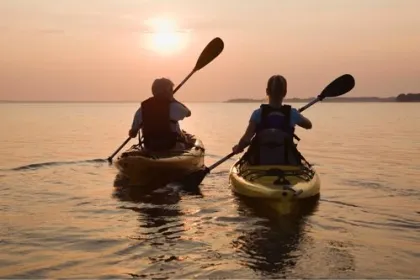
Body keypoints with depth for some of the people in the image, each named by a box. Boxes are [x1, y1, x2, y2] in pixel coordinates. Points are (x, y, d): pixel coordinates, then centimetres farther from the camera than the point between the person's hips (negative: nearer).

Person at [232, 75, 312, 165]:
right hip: (287, 164, 1)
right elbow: (308, 125, 14)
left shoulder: (258, 113, -10)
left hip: (259, 163, 0)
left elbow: (246, 140, -18)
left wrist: (238, 148, 2)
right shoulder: (292, 113, -6)